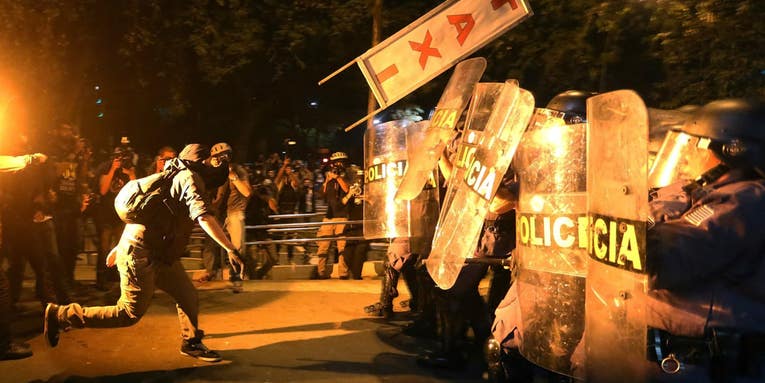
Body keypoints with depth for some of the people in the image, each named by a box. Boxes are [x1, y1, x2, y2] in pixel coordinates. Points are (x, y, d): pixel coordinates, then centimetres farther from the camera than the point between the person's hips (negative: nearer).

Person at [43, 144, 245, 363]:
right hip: (141, 255, -10)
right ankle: (60, 315, 10)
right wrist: (230, 248, -33)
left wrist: (120, 246, 27)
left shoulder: (175, 176, 17)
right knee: (129, 314, -1)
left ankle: (191, 344, 25)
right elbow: (203, 217, -30)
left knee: (188, 296, 9)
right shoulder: (189, 177, -13)